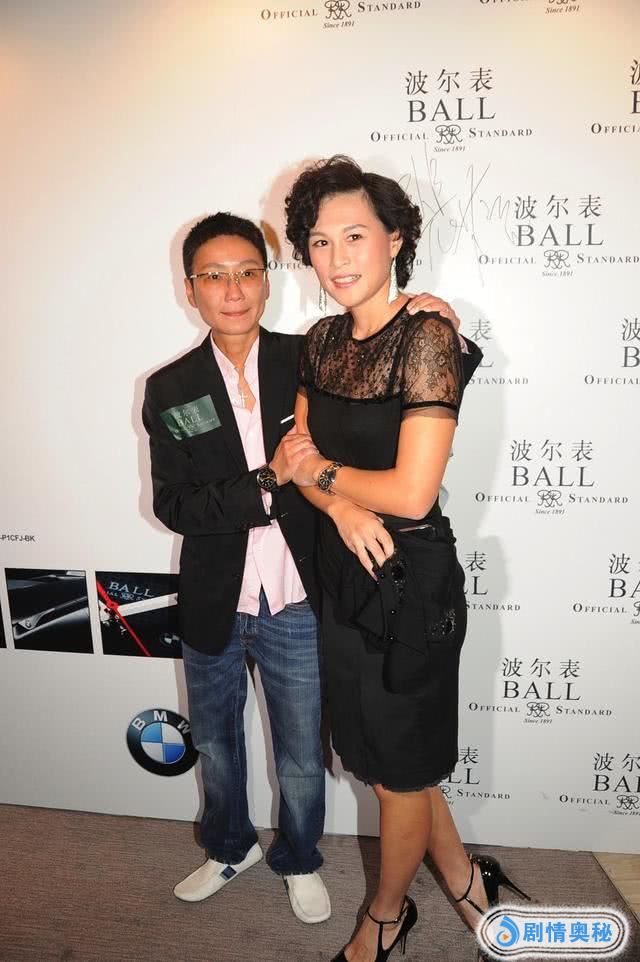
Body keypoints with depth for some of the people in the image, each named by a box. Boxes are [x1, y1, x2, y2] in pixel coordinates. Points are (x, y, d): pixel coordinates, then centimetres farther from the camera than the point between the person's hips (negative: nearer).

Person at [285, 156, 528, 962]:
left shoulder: (425, 336, -18)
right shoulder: (324, 339, 4)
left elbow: (412, 493, -24)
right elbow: (302, 458, 5)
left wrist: (321, 472, -9)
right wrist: (341, 505, -16)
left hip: (408, 578, -7)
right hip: (343, 573, 8)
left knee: (401, 767, 15)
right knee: (386, 752, 22)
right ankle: (464, 877, 48)